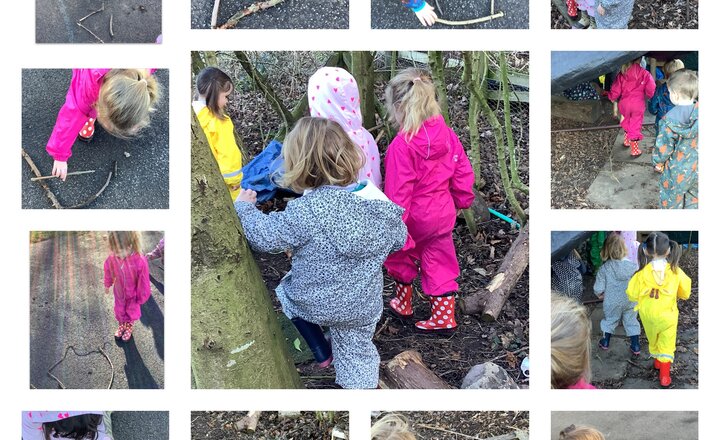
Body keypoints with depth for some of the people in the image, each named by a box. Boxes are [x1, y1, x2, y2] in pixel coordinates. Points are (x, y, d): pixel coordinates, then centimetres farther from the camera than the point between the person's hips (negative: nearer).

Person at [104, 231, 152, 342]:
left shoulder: (140, 261, -39)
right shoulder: (112, 258, -28)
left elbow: (143, 282, -23)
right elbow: (108, 271, -4)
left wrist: (141, 297, -10)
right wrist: (107, 285, 12)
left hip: (133, 294, -2)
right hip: (119, 292, 2)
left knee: (132, 311, 25)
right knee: (119, 310, 26)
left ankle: (129, 326, 54)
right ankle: (121, 325, 56)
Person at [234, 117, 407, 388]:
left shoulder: (306, 210, -29)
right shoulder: (377, 200, -12)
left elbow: (265, 238, -21)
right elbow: (398, 240, 4)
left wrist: (244, 207, -2)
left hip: (314, 304, -3)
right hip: (363, 308, 4)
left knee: (285, 289, 28)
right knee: (357, 352, 23)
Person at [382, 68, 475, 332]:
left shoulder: (402, 145, -25)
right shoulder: (445, 133, -7)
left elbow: (398, 192, -23)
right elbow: (462, 170, 3)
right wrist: (462, 199, 19)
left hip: (416, 217, -5)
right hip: (444, 212, 5)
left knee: (400, 256, 22)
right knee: (440, 263, 17)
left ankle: (403, 302, 38)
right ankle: (444, 317, 23)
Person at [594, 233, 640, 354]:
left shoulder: (604, 268, -18)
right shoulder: (633, 266, -15)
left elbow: (598, 288, -13)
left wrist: (600, 294, 9)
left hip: (612, 303, -1)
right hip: (631, 302, 1)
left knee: (609, 320, 21)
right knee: (631, 322, 19)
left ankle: (605, 342, 36)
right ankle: (635, 346, 23)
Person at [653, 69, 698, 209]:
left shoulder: (670, 120, -25)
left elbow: (664, 147, -17)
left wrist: (658, 162, 3)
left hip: (677, 172, -4)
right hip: (698, 171, 4)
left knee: (671, 203, 15)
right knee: (693, 201, 23)